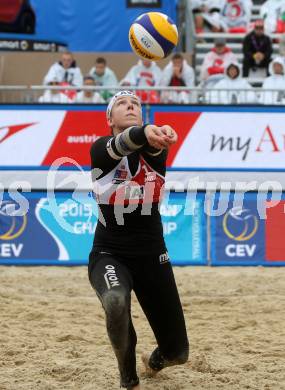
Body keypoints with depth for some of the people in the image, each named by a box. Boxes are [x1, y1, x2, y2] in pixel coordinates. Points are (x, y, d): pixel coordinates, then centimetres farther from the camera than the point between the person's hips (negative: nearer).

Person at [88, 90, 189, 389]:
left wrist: (160, 134, -56)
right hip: (109, 255, -2)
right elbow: (121, 145, -31)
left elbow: (151, 146, -29)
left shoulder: (155, 151, -3)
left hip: (151, 255, 2)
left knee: (177, 353, 4)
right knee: (116, 300, -38)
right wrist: (144, 132, -56)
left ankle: (155, 360, 45)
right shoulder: (101, 148, -7)